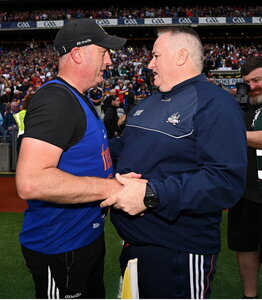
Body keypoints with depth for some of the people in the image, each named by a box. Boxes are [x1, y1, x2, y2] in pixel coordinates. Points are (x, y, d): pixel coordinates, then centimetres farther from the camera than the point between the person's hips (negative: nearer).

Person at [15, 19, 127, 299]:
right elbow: (30, 182, -34)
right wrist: (110, 187, -30)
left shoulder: (77, 98, 10)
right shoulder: (54, 100, -23)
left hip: (87, 237, 10)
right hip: (59, 249, -10)